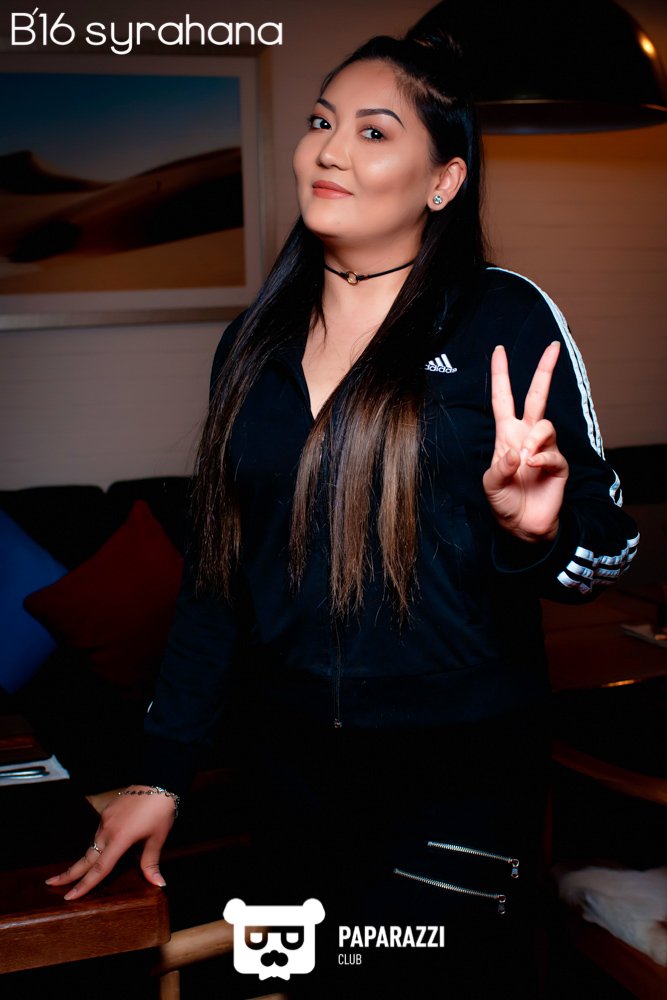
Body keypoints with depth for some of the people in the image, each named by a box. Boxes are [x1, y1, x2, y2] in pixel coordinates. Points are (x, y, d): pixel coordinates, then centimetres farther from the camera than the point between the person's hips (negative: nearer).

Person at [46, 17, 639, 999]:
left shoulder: (507, 319, -8)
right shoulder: (258, 341, 6)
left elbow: (605, 546, -7)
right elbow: (216, 567, 11)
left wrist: (533, 526, -30)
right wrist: (163, 770, 10)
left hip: (460, 770, -4)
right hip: (291, 761, 5)